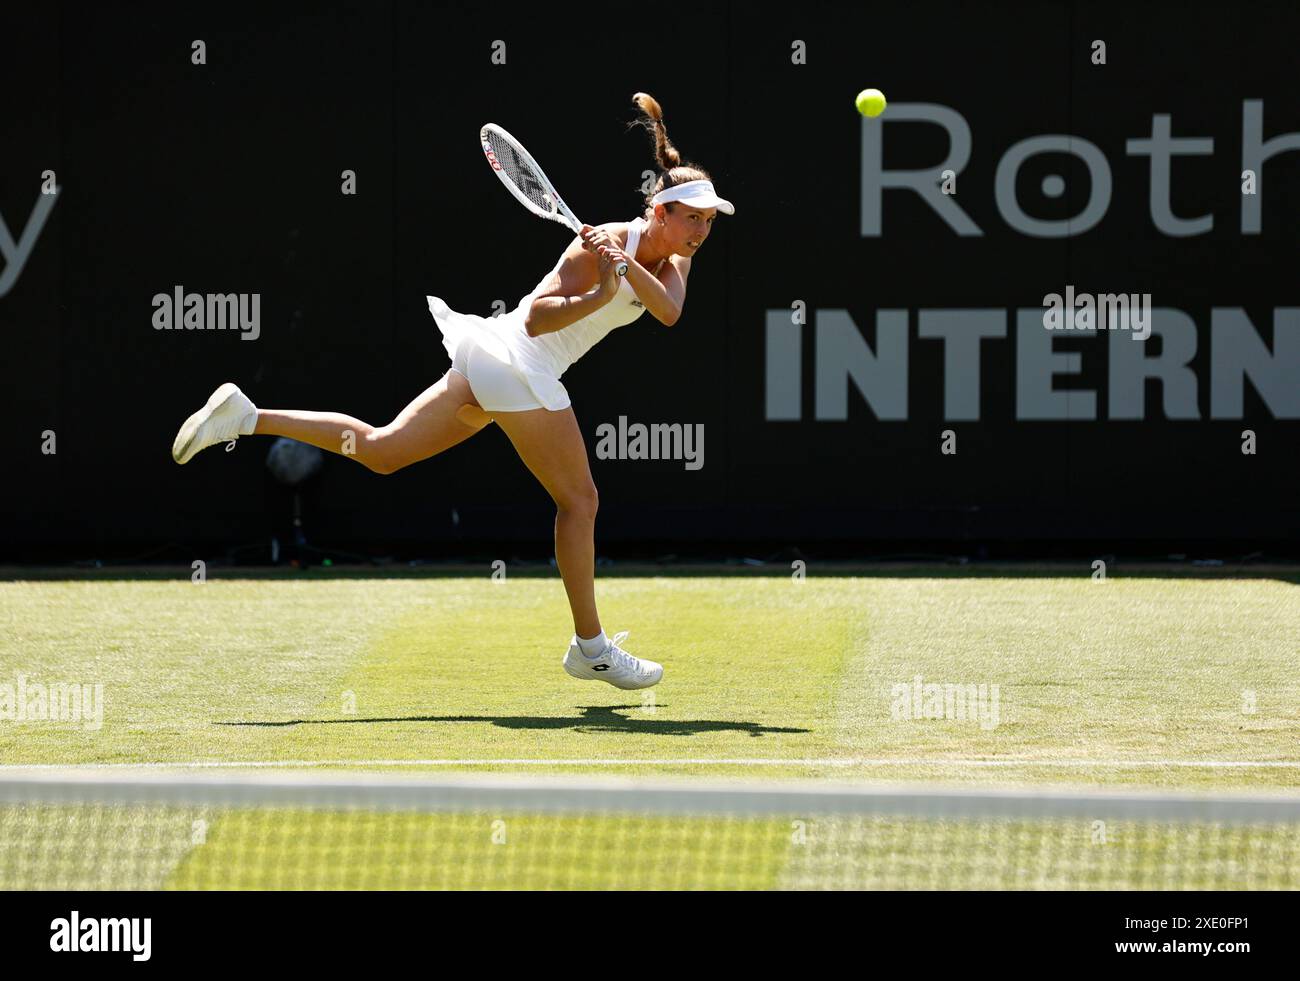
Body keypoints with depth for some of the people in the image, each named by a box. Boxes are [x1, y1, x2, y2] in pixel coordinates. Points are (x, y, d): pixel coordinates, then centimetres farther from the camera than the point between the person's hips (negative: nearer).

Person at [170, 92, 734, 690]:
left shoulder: (672, 258, 10)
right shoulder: (607, 243, -15)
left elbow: (669, 312, -10)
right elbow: (536, 318, -19)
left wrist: (628, 269, -26)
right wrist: (599, 295, -35)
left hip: (490, 364, 8)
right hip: (516, 360, -8)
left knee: (379, 451, 8)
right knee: (578, 500, -1)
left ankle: (246, 416, 5)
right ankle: (590, 648, 5)